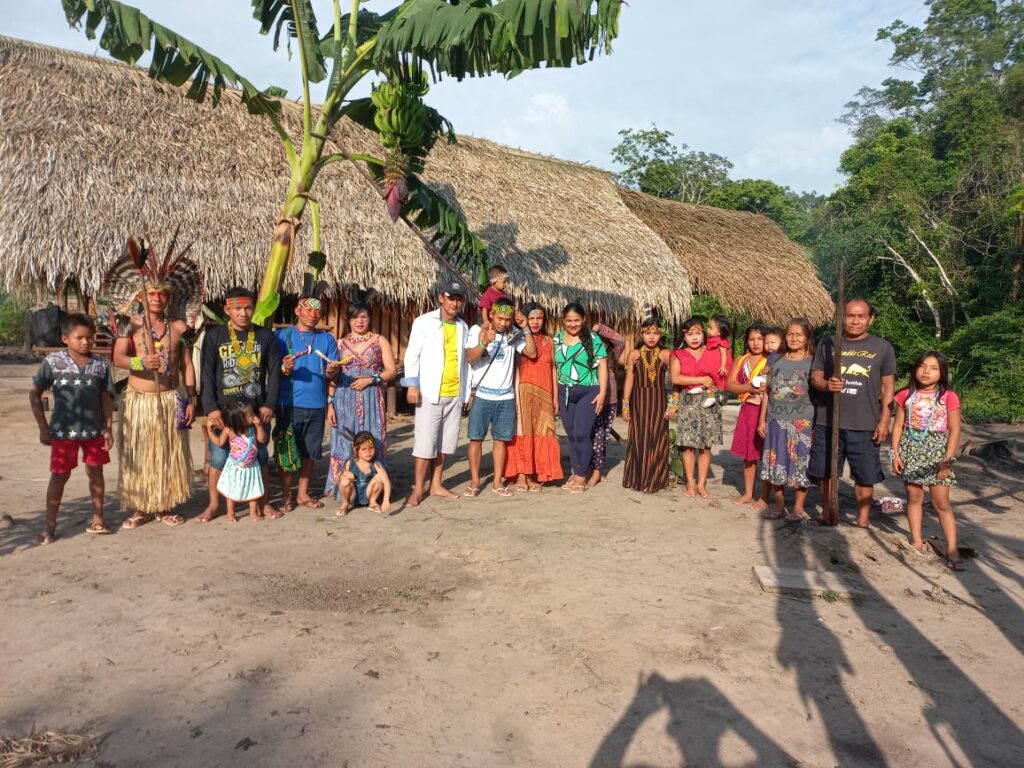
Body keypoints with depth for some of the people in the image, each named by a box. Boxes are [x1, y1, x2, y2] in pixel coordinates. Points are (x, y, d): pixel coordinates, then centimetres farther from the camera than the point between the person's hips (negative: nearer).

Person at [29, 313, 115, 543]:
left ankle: (97, 520, 23)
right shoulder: (53, 362, -7)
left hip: (94, 431, 2)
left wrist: (108, 429, 0)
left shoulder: (101, 365, -1)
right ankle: (50, 526, 18)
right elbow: (35, 394, -1)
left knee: (96, 473, 11)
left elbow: (105, 398, 5)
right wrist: (43, 428, -4)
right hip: (63, 431, -2)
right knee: (59, 476, 6)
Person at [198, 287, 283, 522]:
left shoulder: (266, 336, 5)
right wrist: (211, 408, -10)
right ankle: (214, 505, 18)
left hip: (257, 409, 1)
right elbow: (207, 374, -1)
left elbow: (274, 372, 4)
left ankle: (263, 502, 20)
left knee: (260, 457, 7)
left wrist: (269, 404, -5)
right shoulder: (214, 336, 2)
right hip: (223, 409, -1)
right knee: (218, 458, 4)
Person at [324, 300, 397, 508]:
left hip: (371, 399, -1)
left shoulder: (380, 341, 6)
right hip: (345, 399, 1)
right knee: (344, 444, 2)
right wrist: (330, 404, -1)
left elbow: (391, 371, 3)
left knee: (371, 444, -1)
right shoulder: (340, 343, 10)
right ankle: (344, 490, 11)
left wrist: (371, 379, -12)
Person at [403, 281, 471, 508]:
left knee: (445, 442, 9)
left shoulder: (463, 327, 13)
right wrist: (412, 384, -11)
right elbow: (412, 354, -3)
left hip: (455, 395, 5)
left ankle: (436, 485, 21)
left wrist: (466, 392, 11)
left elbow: (465, 360, 14)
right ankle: (418, 489, 6)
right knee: (425, 442, -4)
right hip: (430, 393, -4)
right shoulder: (424, 322, 0)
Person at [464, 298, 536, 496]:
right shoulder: (477, 330, -4)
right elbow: (469, 358, -15)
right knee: (476, 438, 0)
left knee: (501, 439, 7)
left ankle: (498, 481, 15)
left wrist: (526, 329, -6)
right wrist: (484, 342, -32)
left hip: (506, 396, 3)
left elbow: (532, 353, 1)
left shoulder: (513, 333, 5)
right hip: (481, 395, -3)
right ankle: (474, 481, 9)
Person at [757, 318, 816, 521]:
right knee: (776, 463, 7)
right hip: (776, 420, 4)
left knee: (800, 464, 1)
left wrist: (817, 423, -9)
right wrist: (762, 419, 8)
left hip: (802, 421, -3)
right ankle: (779, 506, 19)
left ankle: (798, 507, 14)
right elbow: (767, 392, 11)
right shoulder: (777, 361, 9)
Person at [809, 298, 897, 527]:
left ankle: (863, 519, 20)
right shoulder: (827, 344, 6)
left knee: (865, 475, 5)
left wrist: (884, 420, -3)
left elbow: (888, 386, 4)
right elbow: (815, 377, 7)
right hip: (828, 421, 1)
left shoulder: (883, 347, 4)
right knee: (826, 472, 9)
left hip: (866, 424, -1)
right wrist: (826, 384, -17)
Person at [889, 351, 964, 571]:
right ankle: (916, 541, 19)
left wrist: (948, 458, -10)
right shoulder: (906, 395, 3)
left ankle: (952, 550, 2)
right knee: (914, 497, 9)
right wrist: (895, 453, 0)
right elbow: (898, 425, 5)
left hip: (936, 450, -2)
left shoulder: (948, 397, -3)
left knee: (941, 503, -2)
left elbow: (954, 430, -4)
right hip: (910, 449, 2)